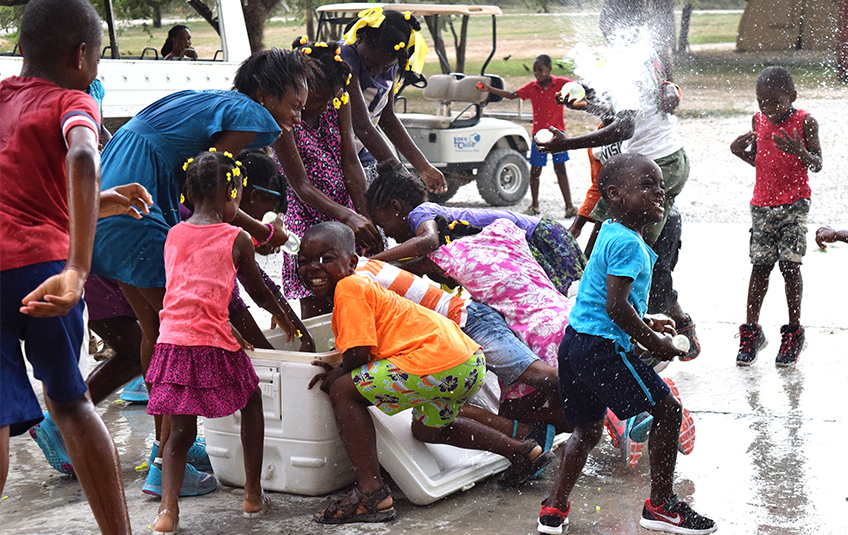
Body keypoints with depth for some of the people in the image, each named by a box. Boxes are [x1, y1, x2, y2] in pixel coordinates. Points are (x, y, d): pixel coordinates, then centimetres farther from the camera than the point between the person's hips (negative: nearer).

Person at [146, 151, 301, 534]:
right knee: (252, 404, 20)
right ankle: (253, 496, 23)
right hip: (213, 344, -4)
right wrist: (283, 318, 32)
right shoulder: (236, 238, -1)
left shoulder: (173, 235, 12)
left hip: (172, 341, 4)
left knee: (181, 431, 14)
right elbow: (258, 291, 11)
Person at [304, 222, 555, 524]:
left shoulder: (348, 288, -6)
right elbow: (372, 352, 26)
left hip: (438, 364, -11)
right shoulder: (364, 286, 23)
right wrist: (341, 372, 16)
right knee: (427, 429, 35)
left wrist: (337, 377, 6)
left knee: (343, 391, -5)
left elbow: (358, 353, -13)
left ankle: (371, 493, -9)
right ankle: (523, 452, 39)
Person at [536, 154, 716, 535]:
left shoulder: (610, 235, 16)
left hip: (575, 342, 10)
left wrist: (644, 323, 20)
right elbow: (616, 307, -22)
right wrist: (652, 341, -10)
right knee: (667, 410, 1)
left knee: (588, 429, 20)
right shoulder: (627, 243, -16)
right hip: (603, 347, -10)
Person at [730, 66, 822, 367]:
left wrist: (801, 152, -29)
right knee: (760, 265, 4)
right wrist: (740, 150, -2)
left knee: (789, 264, -5)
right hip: (762, 203, 4)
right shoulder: (758, 121, 6)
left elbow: (817, 165, -9)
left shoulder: (805, 122, -7)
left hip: (794, 203, -4)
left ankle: (794, 333, 8)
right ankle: (751, 332, 11)